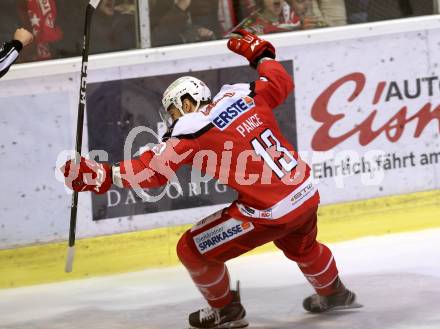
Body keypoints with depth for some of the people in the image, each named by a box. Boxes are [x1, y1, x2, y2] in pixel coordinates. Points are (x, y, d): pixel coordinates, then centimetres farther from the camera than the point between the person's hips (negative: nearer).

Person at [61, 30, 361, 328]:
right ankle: (334, 294, 62)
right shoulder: (241, 95, 6)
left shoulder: (191, 130, -10)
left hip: (269, 212, -8)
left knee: (193, 250, 9)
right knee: (301, 246, 40)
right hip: (307, 194, 8)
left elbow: (154, 169, -16)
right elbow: (281, 83, 20)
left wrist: (105, 175, -18)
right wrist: (261, 54, 35)